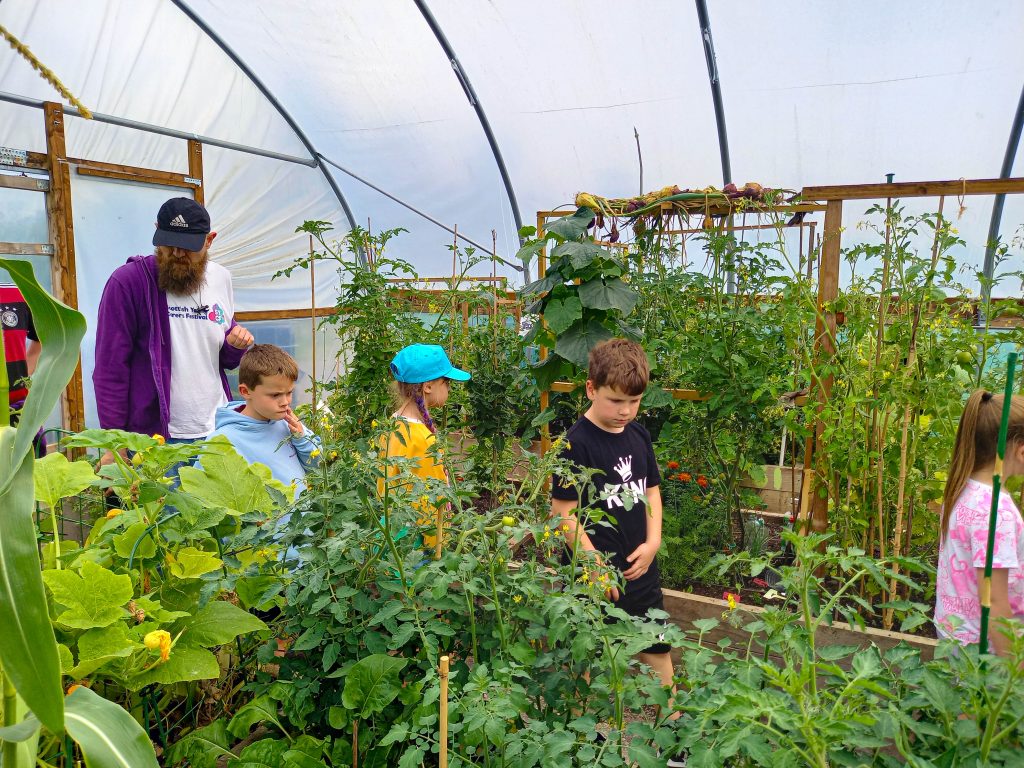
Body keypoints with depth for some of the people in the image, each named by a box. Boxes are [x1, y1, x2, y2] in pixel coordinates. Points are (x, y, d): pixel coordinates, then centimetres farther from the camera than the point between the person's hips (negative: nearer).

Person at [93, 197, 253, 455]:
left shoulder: (221, 278, 7)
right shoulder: (126, 282, -9)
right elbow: (110, 369, -8)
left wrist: (236, 345, -6)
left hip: (218, 433, 5)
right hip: (154, 435, -4)